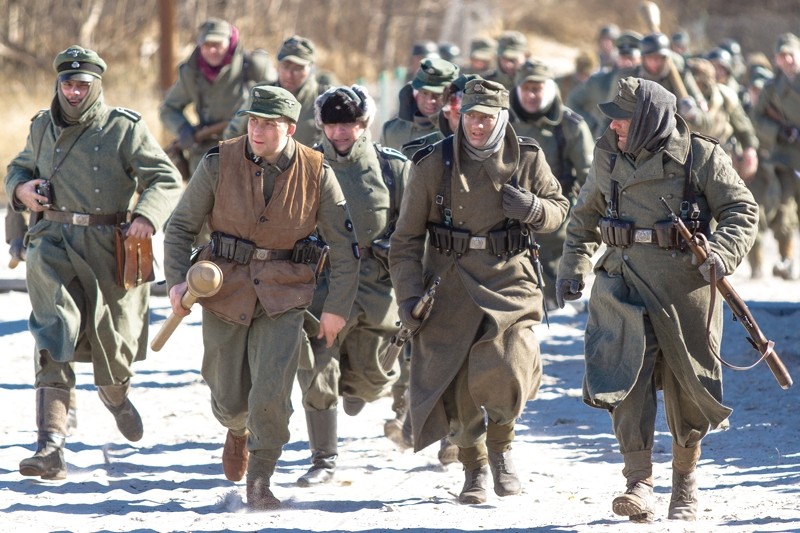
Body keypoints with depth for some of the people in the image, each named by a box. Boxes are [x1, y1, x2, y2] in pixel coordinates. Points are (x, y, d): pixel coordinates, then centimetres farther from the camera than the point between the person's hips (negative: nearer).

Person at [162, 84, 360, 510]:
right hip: (226, 290, 1)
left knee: (271, 394, -15)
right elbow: (180, 226, 0)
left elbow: (344, 245, 1)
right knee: (230, 399, 9)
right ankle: (238, 430, 47)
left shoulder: (317, 174, -8)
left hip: (283, 298, -1)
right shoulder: (219, 163, -8)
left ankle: (259, 483, 3)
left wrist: (337, 307, -1)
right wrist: (176, 280, -12)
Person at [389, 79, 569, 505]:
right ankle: (474, 469, 23)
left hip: (509, 280, 0)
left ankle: (501, 444, 12)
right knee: (455, 385, 0)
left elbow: (559, 209, 13)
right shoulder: (433, 164, -4)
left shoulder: (526, 159, 0)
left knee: (507, 372, -18)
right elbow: (407, 238, 2)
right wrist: (408, 295, -5)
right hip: (449, 284, 0)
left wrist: (533, 209, -10)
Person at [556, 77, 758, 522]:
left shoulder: (701, 156, -4)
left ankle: (686, 480, 27)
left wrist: (722, 253, -18)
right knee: (625, 372, -16)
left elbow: (742, 209, -2)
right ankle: (639, 483, -19)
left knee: (688, 384, 6)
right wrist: (572, 269, 17)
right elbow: (585, 217, 24)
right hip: (623, 278, 2)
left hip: (684, 281, -2)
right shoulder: (608, 158, 9)